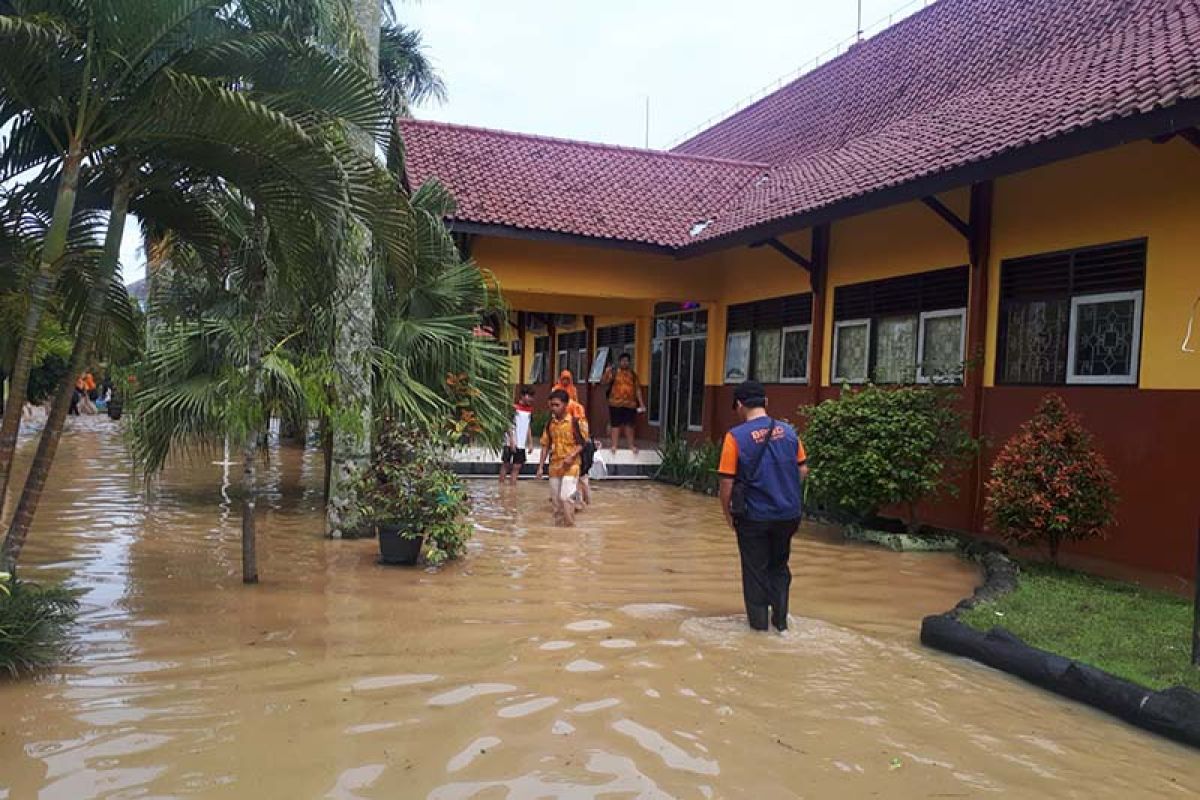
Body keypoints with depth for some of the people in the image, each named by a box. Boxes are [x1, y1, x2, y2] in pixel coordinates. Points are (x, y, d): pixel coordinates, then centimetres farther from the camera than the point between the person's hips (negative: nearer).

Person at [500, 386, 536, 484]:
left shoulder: (529, 410, 9)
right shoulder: (514, 408, -9)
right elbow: (509, 425, -10)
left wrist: (530, 442, 12)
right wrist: (512, 441, -16)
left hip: (521, 444, 5)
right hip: (511, 443, -5)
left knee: (517, 466, 5)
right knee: (506, 464, 4)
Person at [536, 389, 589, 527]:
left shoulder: (575, 422, -7)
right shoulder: (550, 424, 7)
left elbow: (582, 443, -4)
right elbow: (545, 446, 10)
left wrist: (571, 456, -19)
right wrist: (541, 466, 6)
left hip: (570, 466, -5)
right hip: (554, 466, 5)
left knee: (566, 497, -16)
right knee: (556, 499, 10)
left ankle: (569, 525, -6)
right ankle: (558, 525, 22)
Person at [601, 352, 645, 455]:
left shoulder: (632, 374, 10)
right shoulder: (613, 372, 1)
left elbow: (637, 389, 11)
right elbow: (603, 383, -7)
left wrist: (641, 403, 7)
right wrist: (606, 373, -25)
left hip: (630, 404, 2)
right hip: (616, 403, -2)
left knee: (630, 425, 7)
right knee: (616, 424, 1)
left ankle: (632, 445, 19)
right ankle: (615, 445, 9)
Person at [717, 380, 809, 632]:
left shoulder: (736, 437, -14)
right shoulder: (788, 431, -1)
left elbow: (727, 482, -14)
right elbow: (803, 470, 6)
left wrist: (727, 513, 1)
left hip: (754, 517, -4)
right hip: (787, 514, 4)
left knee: (755, 569, 13)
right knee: (779, 566, 21)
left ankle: (759, 621, 22)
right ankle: (781, 619, 24)